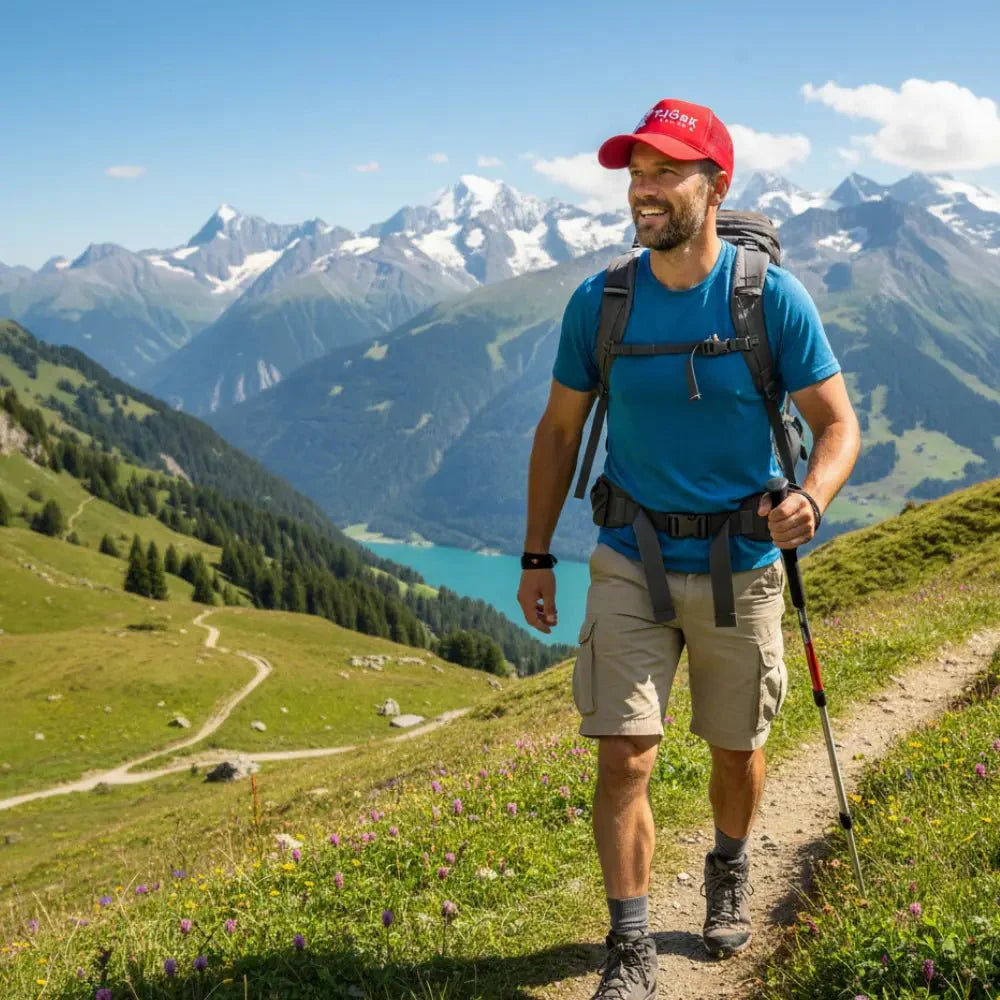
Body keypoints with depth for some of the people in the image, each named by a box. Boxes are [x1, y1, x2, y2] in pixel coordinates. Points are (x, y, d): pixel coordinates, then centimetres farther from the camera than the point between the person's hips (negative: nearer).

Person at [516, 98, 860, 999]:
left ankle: (730, 871, 46)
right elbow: (559, 430, 6)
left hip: (740, 568, 0)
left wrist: (812, 499, -29)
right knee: (623, 758, -7)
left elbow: (838, 424, -7)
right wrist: (536, 557, 5)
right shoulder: (598, 304, -5)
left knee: (737, 749, 16)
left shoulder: (773, 297, -11)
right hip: (631, 563, 1)